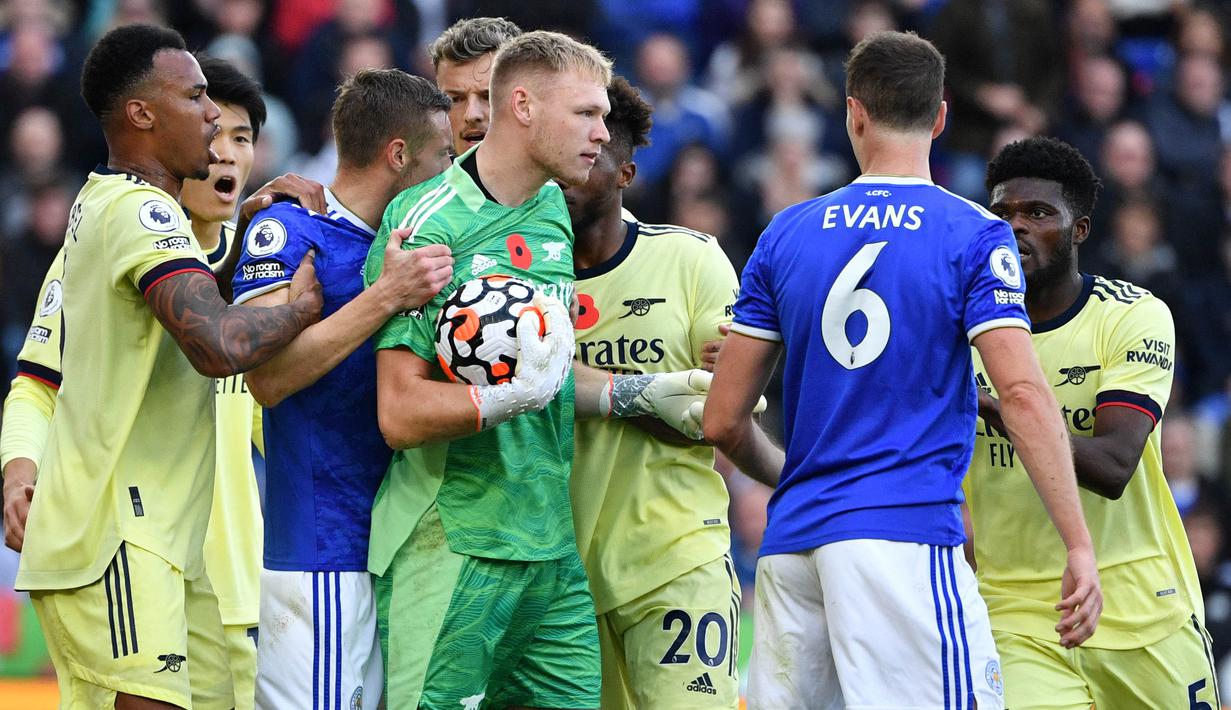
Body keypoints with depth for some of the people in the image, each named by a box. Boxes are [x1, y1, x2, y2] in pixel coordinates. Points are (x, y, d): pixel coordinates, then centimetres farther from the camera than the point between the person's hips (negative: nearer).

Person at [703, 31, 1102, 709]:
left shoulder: (785, 236, 12)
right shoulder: (975, 236, 0)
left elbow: (723, 422, 12)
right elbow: (1024, 396, -10)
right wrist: (1081, 551, -8)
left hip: (789, 546, 5)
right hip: (906, 535, -5)